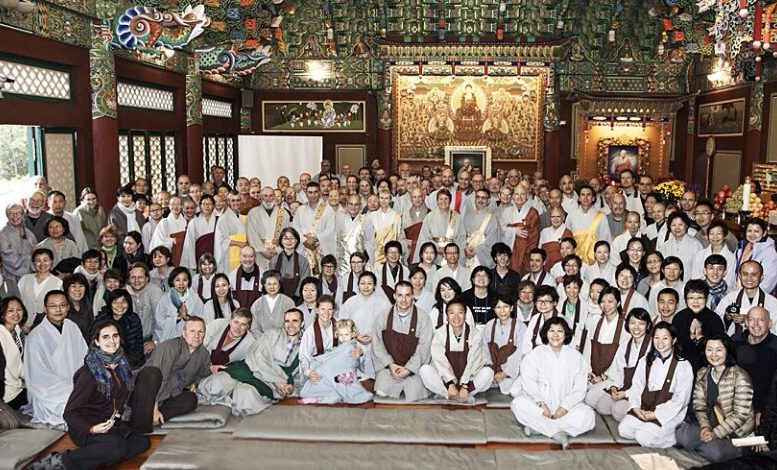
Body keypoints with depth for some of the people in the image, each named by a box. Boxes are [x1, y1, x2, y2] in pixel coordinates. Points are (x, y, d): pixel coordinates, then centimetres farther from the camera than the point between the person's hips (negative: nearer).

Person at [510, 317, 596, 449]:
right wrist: (541, 404, -23)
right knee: (519, 404, -30)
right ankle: (557, 433, -27)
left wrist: (565, 407, -16)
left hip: (566, 406, 1)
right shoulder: (535, 354, 3)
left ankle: (537, 426, -25)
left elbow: (579, 388, -1)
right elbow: (528, 382, -8)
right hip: (539, 404, -1)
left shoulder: (575, 356, 7)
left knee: (588, 416, -27)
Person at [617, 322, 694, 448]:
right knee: (624, 429, -17)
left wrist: (656, 414, -13)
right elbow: (636, 386, 11)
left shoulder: (684, 366, -4)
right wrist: (635, 407, -8)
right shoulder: (645, 361, 13)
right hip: (643, 409, 5)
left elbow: (681, 398, -8)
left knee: (644, 437, -22)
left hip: (668, 413, -5)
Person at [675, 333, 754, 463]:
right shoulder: (702, 373, 5)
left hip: (736, 431, -4)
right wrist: (705, 426, -15)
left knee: (715, 452, -31)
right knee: (682, 435, -24)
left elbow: (740, 414, -16)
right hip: (711, 423, 4)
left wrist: (716, 433, -20)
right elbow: (699, 405, 4)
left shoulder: (740, 376, -14)